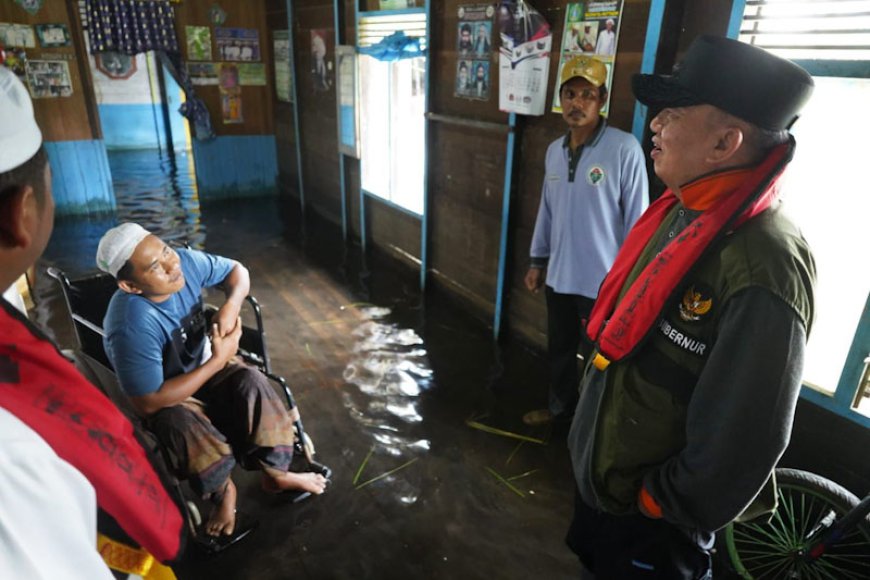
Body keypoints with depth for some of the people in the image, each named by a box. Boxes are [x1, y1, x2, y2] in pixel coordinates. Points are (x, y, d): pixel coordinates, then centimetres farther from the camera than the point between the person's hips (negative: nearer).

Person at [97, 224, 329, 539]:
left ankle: (274, 471, -3)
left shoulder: (184, 261, -21)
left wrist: (231, 305, -25)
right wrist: (219, 361, -30)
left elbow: (236, 270, -3)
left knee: (251, 382, -24)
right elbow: (149, 403, -29)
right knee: (205, 449, -31)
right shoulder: (131, 328, -36)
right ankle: (223, 492, 4)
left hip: (205, 365, 5)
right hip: (166, 397, -4)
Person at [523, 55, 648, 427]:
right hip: (559, 275, 6)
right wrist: (537, 260, 16)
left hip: (604, 282, -6)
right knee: (559, 350, 22)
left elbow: (637, 218, -13)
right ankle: (560, 408, 45)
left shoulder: (625, 149, -14)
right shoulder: (554, 150, 6)